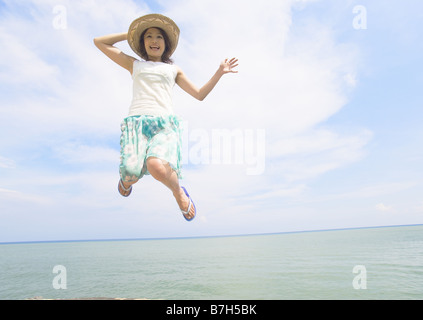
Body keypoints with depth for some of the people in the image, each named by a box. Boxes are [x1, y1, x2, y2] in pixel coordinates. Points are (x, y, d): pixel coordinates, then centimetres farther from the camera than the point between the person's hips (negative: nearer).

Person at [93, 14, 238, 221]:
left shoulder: (173, 70, 28)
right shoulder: (134, 65, 28)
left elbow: (199, 94, 26)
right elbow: (99, 42, 31)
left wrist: (219, 72, 18)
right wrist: (128, 35, 33)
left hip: (165, 123, -1)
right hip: (136, 121, 1)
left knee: (157, 167, -35)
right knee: (131, 175, -23)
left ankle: (179, 192, -2)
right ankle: (126, 178, 17)